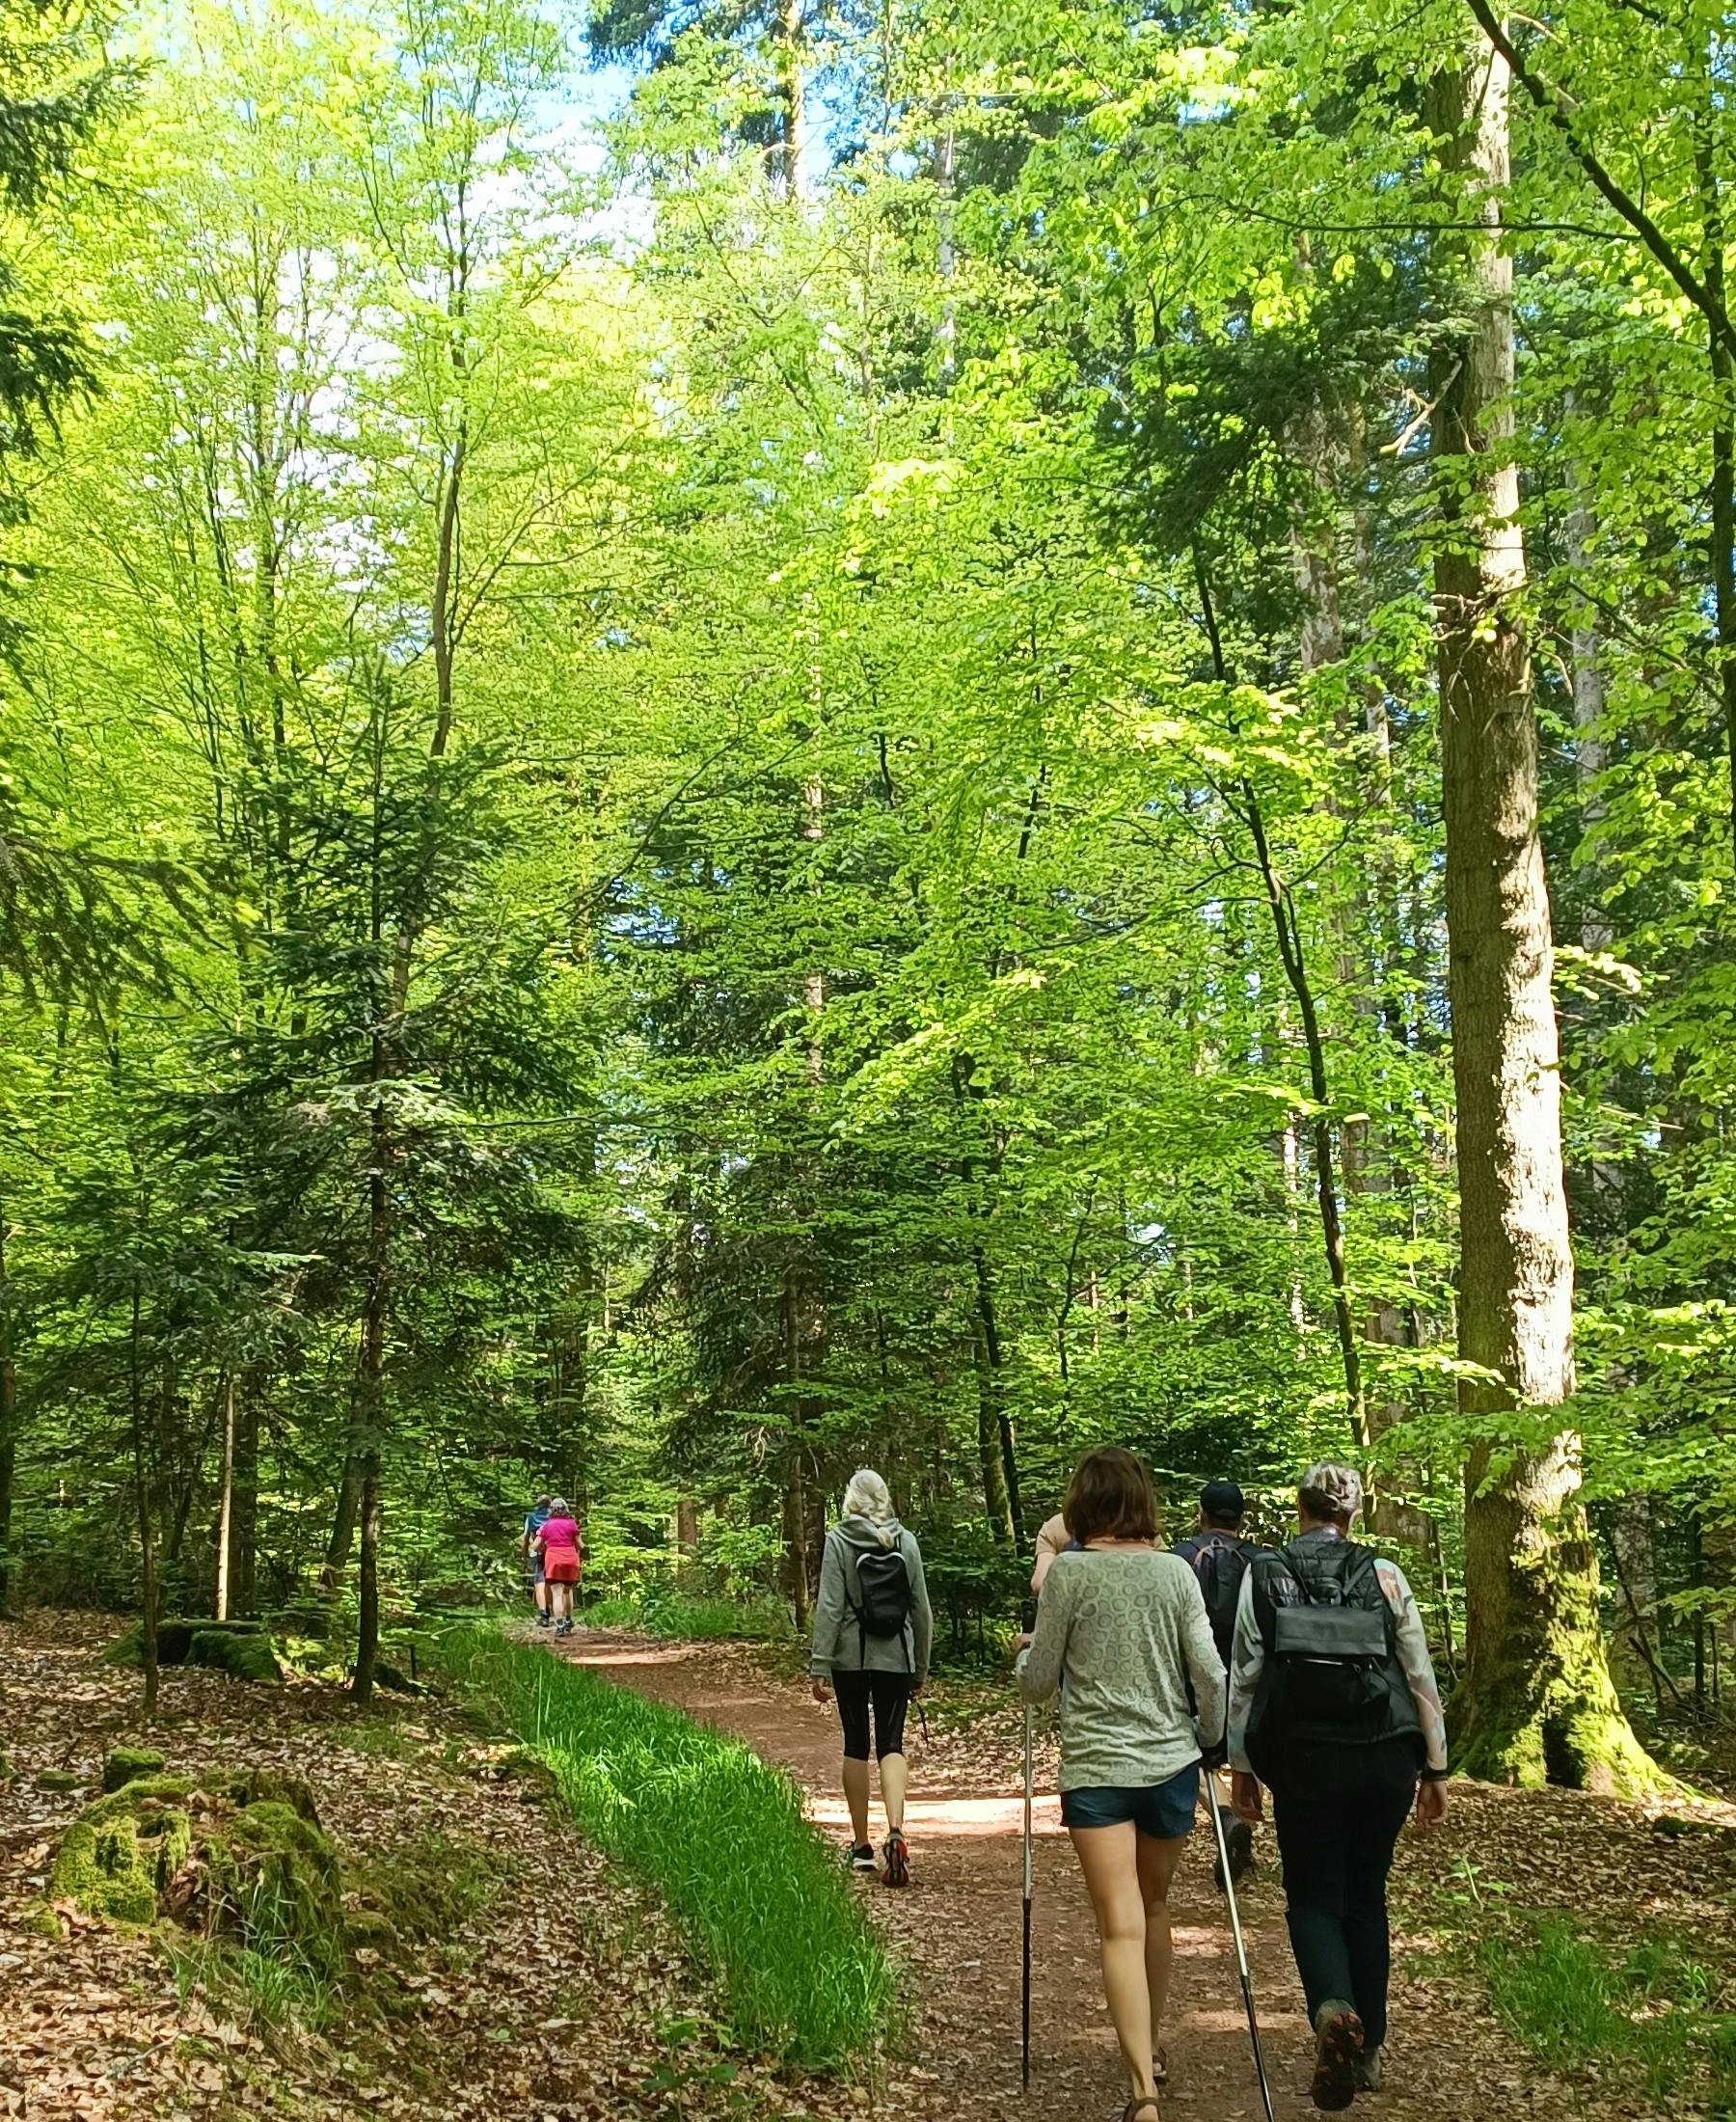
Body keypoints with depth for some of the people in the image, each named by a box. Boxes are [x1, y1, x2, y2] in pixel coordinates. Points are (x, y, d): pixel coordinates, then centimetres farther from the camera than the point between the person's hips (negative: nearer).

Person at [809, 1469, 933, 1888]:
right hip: (896, 1659, 1)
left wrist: (820, 1665, -8)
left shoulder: (839, 1540, -5)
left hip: (851, 1657, -1)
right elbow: (921, 1608, 7)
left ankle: (862, 1845, 17)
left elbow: (829, 1606, -10)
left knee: (856, 1746, 11)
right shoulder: (906, 1542, 4)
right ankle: (895, 1831, -21)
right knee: (891, 1746, 2)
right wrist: (921, 1668, 15)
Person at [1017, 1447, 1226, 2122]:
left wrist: (1026, 1654, 18)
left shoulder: (1067, 1571, -8)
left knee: (1121, 1927, -4)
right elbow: (1210, 1673, 0)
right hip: (1172, 1762, 3)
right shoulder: (1176, 1570, 0)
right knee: (1154, 1903, 22)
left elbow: (1037, 1683, -3)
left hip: (1096, 1767, -3)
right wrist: (1211, 1739, 16)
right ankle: (1151, 2048, 36)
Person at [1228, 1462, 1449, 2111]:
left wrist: (1241, 1766, 8)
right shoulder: (1384, 1575, 1)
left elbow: (1244, 1679, 0)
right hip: (1385, 1758, 1)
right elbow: (1420, 1676, 1)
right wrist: (1435, 1767, 9)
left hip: (1303, 1759, -1)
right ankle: (1368, 2049, 20)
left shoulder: (1262, 1576, 0)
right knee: (1366, 1898, 17)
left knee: (1312, 1897, 9)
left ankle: (1334, 2010, -19)